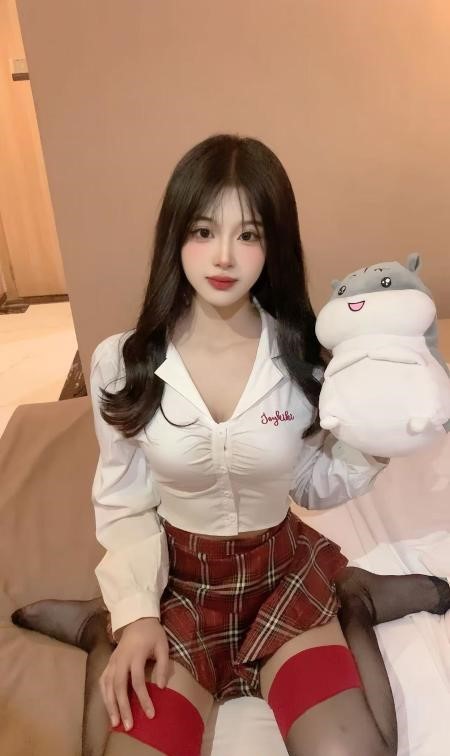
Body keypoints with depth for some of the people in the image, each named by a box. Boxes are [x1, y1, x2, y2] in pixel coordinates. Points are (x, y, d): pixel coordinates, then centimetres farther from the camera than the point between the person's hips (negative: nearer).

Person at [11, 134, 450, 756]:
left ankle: (352, 605, 13)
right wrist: (137, 613, -14)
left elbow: (313, 486, -1)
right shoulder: (121, 363, -14)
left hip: (283, 567, 1)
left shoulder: (307, 359, -13)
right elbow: (125, 503, -4)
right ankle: (109, 628, 13)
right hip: (176, 576, 0)